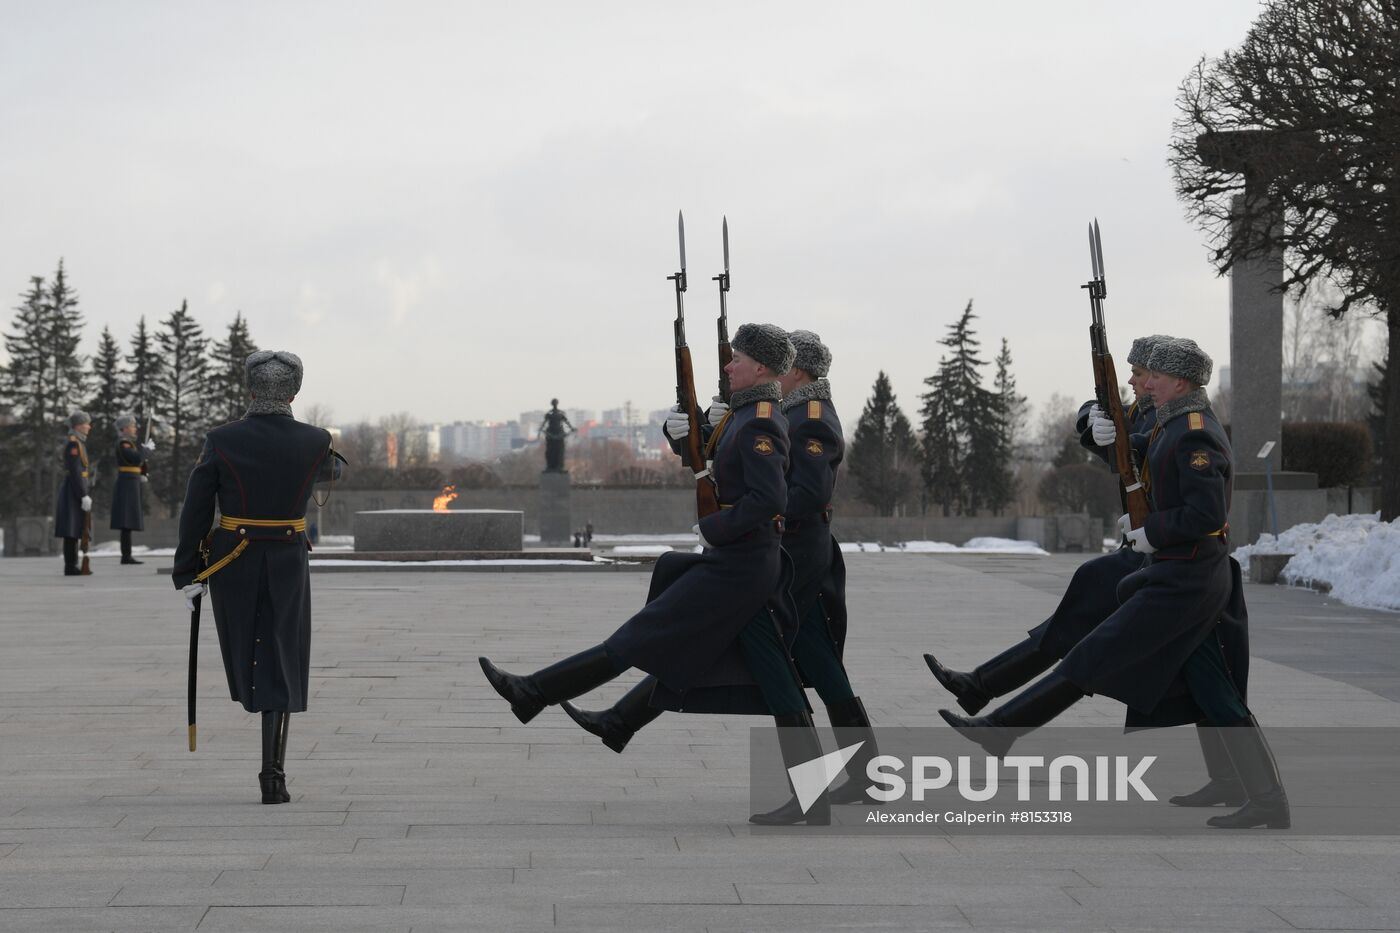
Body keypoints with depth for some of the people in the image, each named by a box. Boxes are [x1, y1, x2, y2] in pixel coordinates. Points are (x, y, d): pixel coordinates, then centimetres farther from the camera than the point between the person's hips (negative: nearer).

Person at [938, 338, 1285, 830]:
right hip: (1197, 580, 10)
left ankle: (999, 729, -1)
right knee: (1216, 698, 8)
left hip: (1181, 583, -10)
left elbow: (1207, 514, -24)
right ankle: (1269, 801, 7)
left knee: (1093, 657, -5)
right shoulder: (1184, 424, 16)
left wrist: (1151, 534, -13)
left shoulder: (1194, 435, -16)